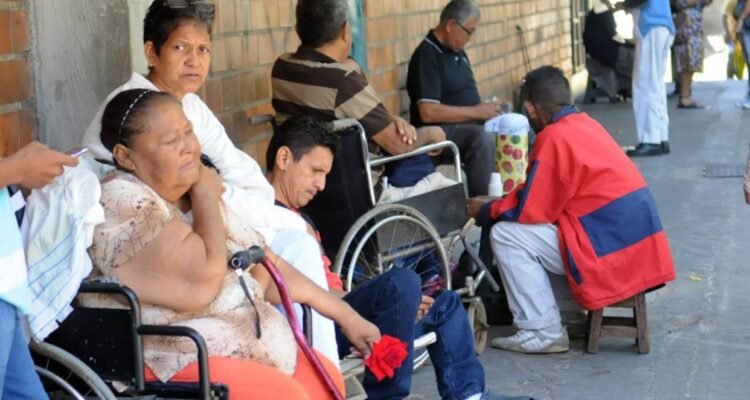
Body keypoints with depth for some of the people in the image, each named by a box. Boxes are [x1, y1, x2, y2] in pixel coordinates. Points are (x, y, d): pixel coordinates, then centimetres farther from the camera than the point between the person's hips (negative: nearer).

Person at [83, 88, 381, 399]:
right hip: (170, 362, -9)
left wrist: (344, 314, 14)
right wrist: (206, 195, -10)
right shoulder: (121, 203, -18)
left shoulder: (191, 193, 10)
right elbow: (203, 280, -26)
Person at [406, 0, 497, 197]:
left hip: (469, 125, 9)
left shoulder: (457, 52, 14)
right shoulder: (427, 56, -15)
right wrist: (477, 112, -19)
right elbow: (428, 112, -24)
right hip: (440, 131, -9)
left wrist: (485, 110, 1)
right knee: (484, 139, -35)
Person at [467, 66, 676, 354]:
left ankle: (543, 333, -3)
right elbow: (547, 196, 22)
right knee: (536, 231, 25)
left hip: (611, 251, -9)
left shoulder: (554, 138, -14)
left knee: (506, 235, -4)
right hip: (637, 245, 9)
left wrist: (486, 210, 6)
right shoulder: (586, 124, 14)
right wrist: (501, 203, 22)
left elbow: (531, 210, -10)